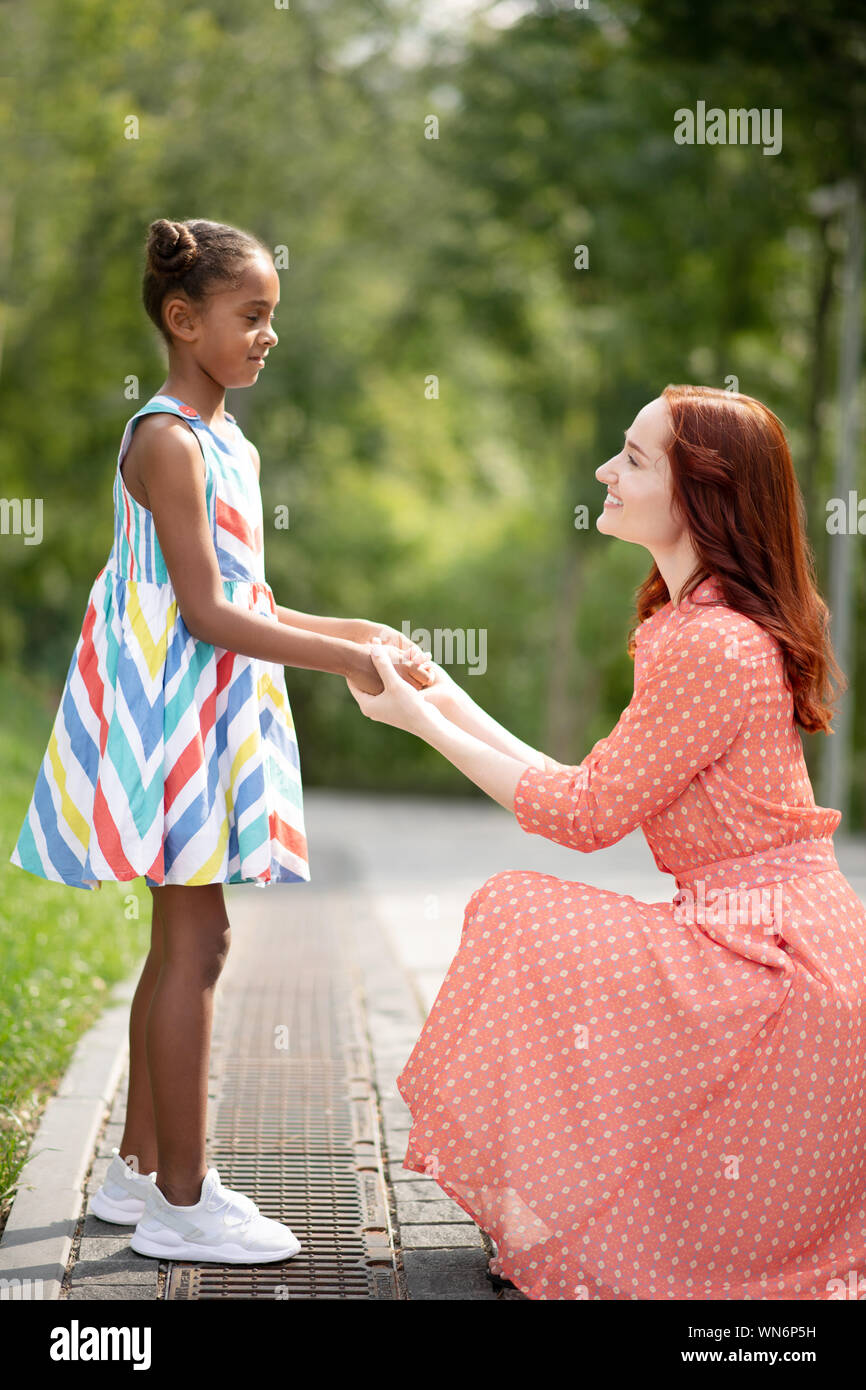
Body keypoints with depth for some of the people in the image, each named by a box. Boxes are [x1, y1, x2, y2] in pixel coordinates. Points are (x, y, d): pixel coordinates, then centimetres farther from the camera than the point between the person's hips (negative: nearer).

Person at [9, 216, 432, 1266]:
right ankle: (181, 1201, 3)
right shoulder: (169, 441, -14)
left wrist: (357, 630, 10)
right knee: (193, 945, -5)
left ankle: (141, 1170, 23)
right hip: (175, 712, -10)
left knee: (181, 942, 13)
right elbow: (206, 612, -19)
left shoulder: (223, 441, 15)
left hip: (215, 716, 10)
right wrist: (345, 659, -19)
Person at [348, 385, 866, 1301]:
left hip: (769, 953, -10)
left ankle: (571, 1241, 4)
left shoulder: (713, 646, -20)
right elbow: (599, 793, 11)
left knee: (522, 926, -12)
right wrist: (455, 708, 13)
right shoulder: (697, 627, 13)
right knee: (518, 915, 15)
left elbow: (586, 813, -14)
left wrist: (423, 719, -7)